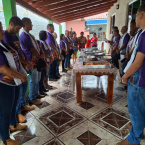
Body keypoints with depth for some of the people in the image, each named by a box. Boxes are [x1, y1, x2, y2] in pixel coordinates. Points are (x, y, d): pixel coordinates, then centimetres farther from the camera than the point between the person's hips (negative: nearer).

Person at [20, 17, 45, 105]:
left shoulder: (30, 35, 14)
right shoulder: (24, 36, -17)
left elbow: (37, 47, 16)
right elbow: (32, 50, -18)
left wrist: (42, 55, 3)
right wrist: (41, 56, -6)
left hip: (37, 60, 10)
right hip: (32, 61, -10)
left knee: (38, 79, 18)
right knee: (34, 81, 0)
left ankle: (36, 94, 34)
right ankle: (32, 99, 15)